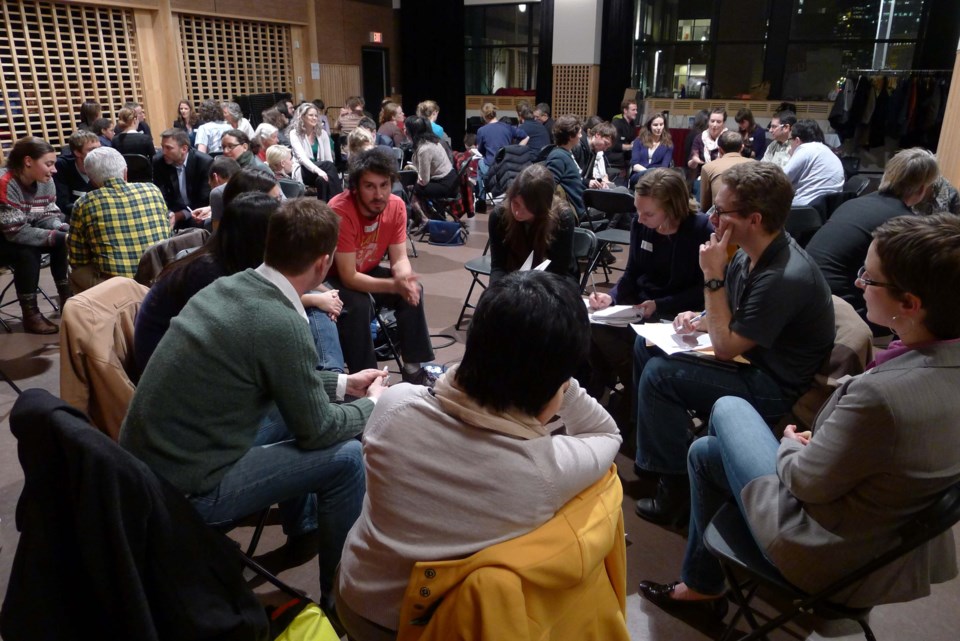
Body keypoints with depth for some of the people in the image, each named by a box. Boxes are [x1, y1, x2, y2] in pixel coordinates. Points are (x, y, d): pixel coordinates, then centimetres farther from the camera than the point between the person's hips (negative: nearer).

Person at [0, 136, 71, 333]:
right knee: (27, 254, -32)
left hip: (24, 235, 7)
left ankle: (66, 297, -4)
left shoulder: (46, 182, -7)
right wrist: (57, 236, -33)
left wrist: (64, 229, -25)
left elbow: (48, 215, -3)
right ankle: (30, 314, -20)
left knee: (63, 241, -14)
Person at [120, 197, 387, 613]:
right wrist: (372, 404, 5)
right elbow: (317, 430, -12)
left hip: (146, 460, 9)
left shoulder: (228, 286, 0)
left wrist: (342, 383, 19)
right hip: (184, 488, -9)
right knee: (346, 456, -6)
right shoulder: (282, 325, -26)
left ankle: (302, 526, 39)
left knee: (292, 415, 20)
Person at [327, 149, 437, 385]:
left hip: (366, 271, 6)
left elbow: (400, 259, -11)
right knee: (359, 305, -32)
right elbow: (349, 277, -32)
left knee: (412, 289, -13)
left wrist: (405, 278, -34)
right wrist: (395, 285, -42)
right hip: (330, 277, -5)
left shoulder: (396, 206, -15)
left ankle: (414, 368, -2)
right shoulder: (340, 211, -32)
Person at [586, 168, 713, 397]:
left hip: (678, 314, -5)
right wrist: (611, 297, -11)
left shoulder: (702, 230, -14)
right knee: (593, 325, -21)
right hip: (640, 303, 6)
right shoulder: (640, 224, 0)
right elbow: (632, 273, 9)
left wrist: (659, 305, -22)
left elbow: (704, 290, -11)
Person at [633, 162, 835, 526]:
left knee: (659, 374, -22)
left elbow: (726, 347, -26)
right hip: (747, 357, 10)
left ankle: (674, 488, -7)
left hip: (773, 387, -9)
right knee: (647, 345, 8)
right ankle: (653, 445, 21)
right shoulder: (751, 253, -3)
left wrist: (713, 277, -25)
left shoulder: (786, 277, -31)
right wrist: (701, 321, -8)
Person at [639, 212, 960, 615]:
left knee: (728, 408, 14)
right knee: (705, 451, 19)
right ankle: (700, 583, 39)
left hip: (825, 558, -7)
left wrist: (790, 445, -2)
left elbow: (806, 481, -22)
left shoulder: (882, 393, -38)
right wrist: (817, 443, 1)